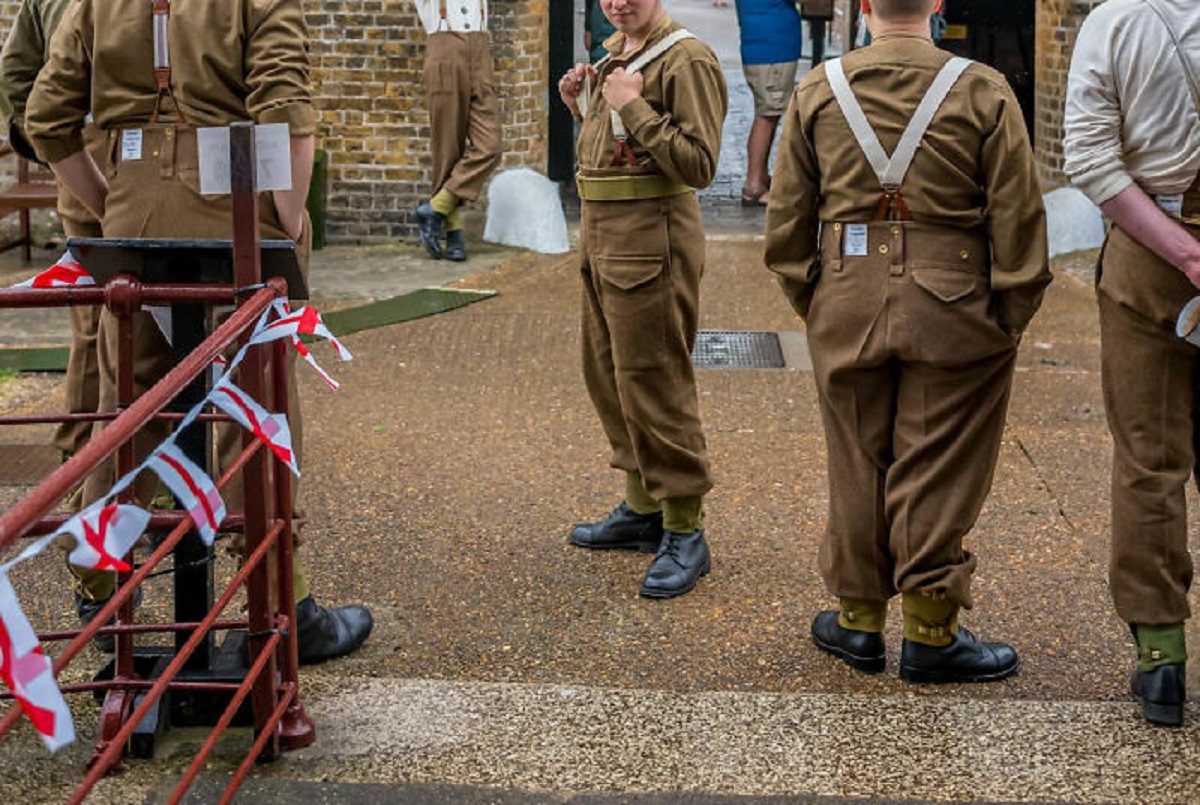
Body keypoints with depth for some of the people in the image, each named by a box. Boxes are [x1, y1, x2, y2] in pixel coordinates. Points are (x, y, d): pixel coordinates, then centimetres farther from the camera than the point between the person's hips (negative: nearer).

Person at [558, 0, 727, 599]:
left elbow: (698, 164, -21)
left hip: (650, 240, -10)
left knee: (653, 383, -6)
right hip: (600, 235, 10)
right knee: (608, 376, 16)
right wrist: (580, 105, 7)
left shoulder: (688, 60, -14)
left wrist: (633, 106, -21)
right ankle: (642, 509, 29)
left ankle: (684, 534, 3)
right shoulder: (615, 55, 14)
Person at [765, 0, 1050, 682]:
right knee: (937, 472, 5)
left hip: (847, 308, 2)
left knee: (858, 465, 13)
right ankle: (931, 633, 12)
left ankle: (858, 620, 23)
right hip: (953, 308, -2)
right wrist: (1011, 317, 3)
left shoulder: (817, 91, 3)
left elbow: (788, 221, 6)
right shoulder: (984, 93, -4)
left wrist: (810, 303, 15)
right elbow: (1018, 218, -5)